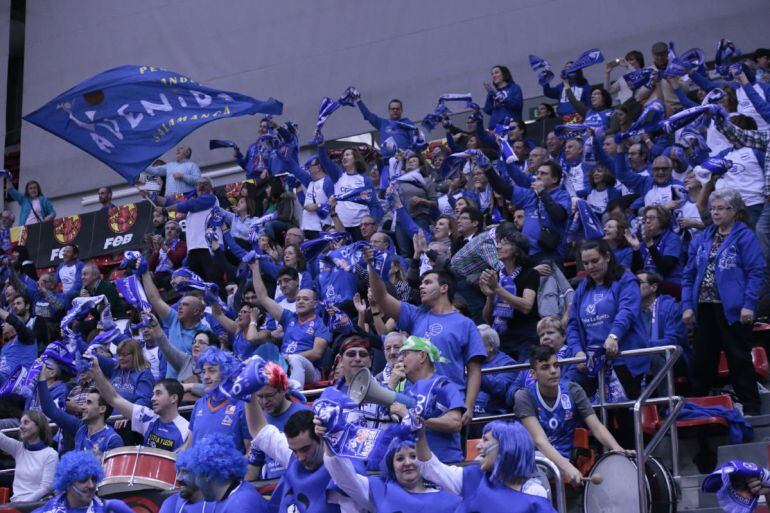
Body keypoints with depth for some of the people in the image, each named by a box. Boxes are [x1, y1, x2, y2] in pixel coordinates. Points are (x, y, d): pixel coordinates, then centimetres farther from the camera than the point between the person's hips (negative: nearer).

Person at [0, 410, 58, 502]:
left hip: (35, 505, -5)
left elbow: (46, 488, -9)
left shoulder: (51, 455, -3)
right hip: (16, 503, 5)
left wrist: (22, 502, -15)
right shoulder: (18, 448, 13)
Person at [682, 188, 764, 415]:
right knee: (702, 359, 12)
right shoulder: (701, 239, 14)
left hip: (732, 309, -6)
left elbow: (756, 272, -10)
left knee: (739, 359, 0)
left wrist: (749, 304, -18)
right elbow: (689, 275, 13)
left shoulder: (745, 237, -4)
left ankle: (750, 408, 8)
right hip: (704, 308, 6)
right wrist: (687, 305, 4)